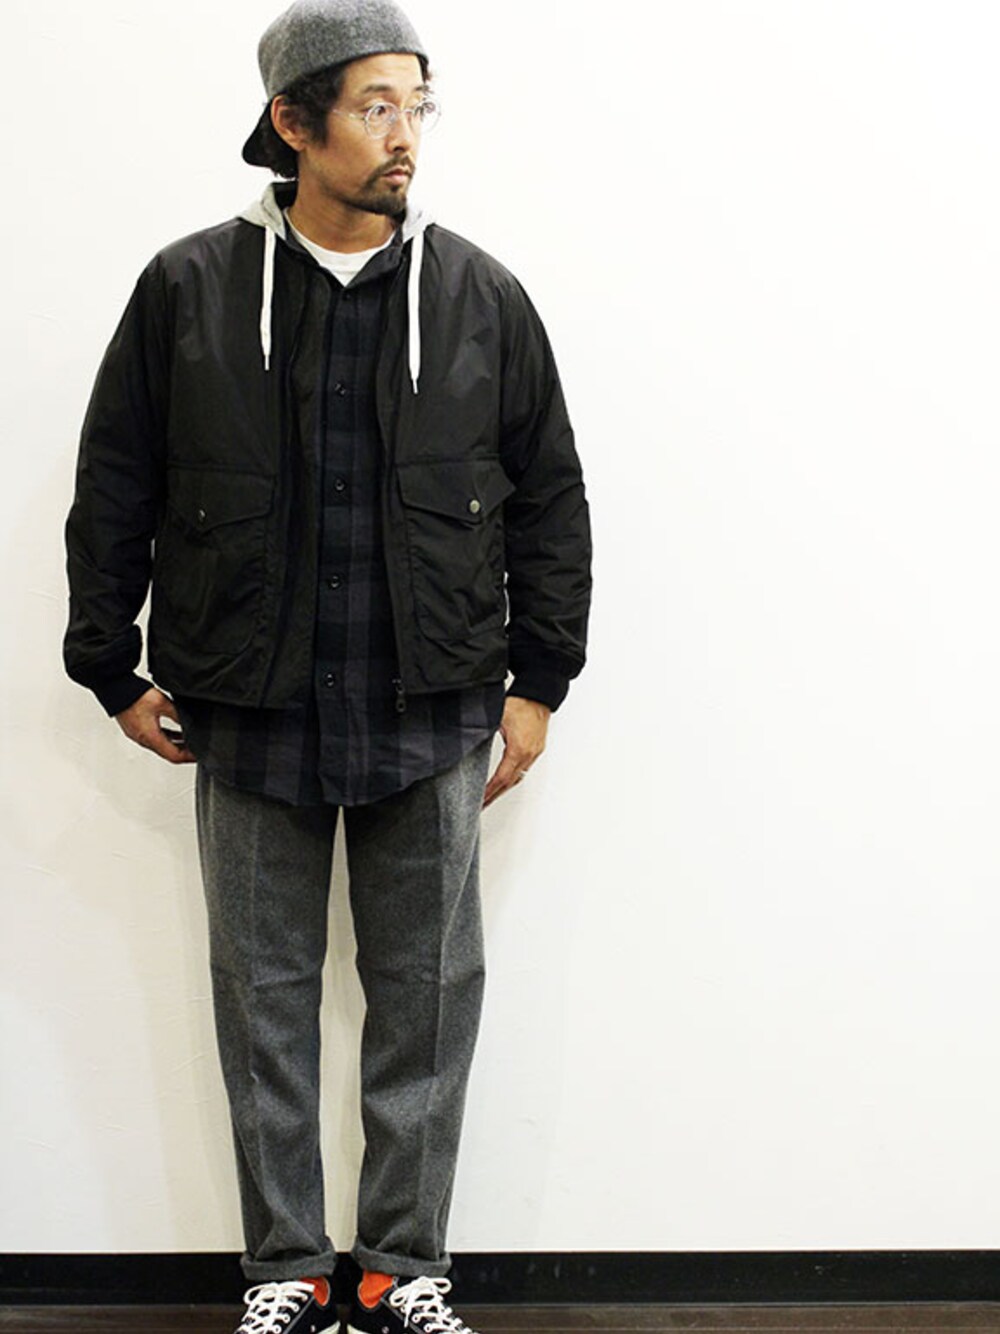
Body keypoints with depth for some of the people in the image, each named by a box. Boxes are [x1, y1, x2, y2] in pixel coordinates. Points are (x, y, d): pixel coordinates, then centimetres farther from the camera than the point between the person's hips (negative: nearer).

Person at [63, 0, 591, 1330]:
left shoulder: (481, 297, 2)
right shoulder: (188, 289, -1)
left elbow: (549, 497, 9)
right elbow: (113, 490, 6)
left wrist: (536, 680, 6)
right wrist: (117, 669, 5)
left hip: (431, 721, 1)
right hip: (249, 719, 0)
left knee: (427, 995, 6)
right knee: (267, 996, 8)